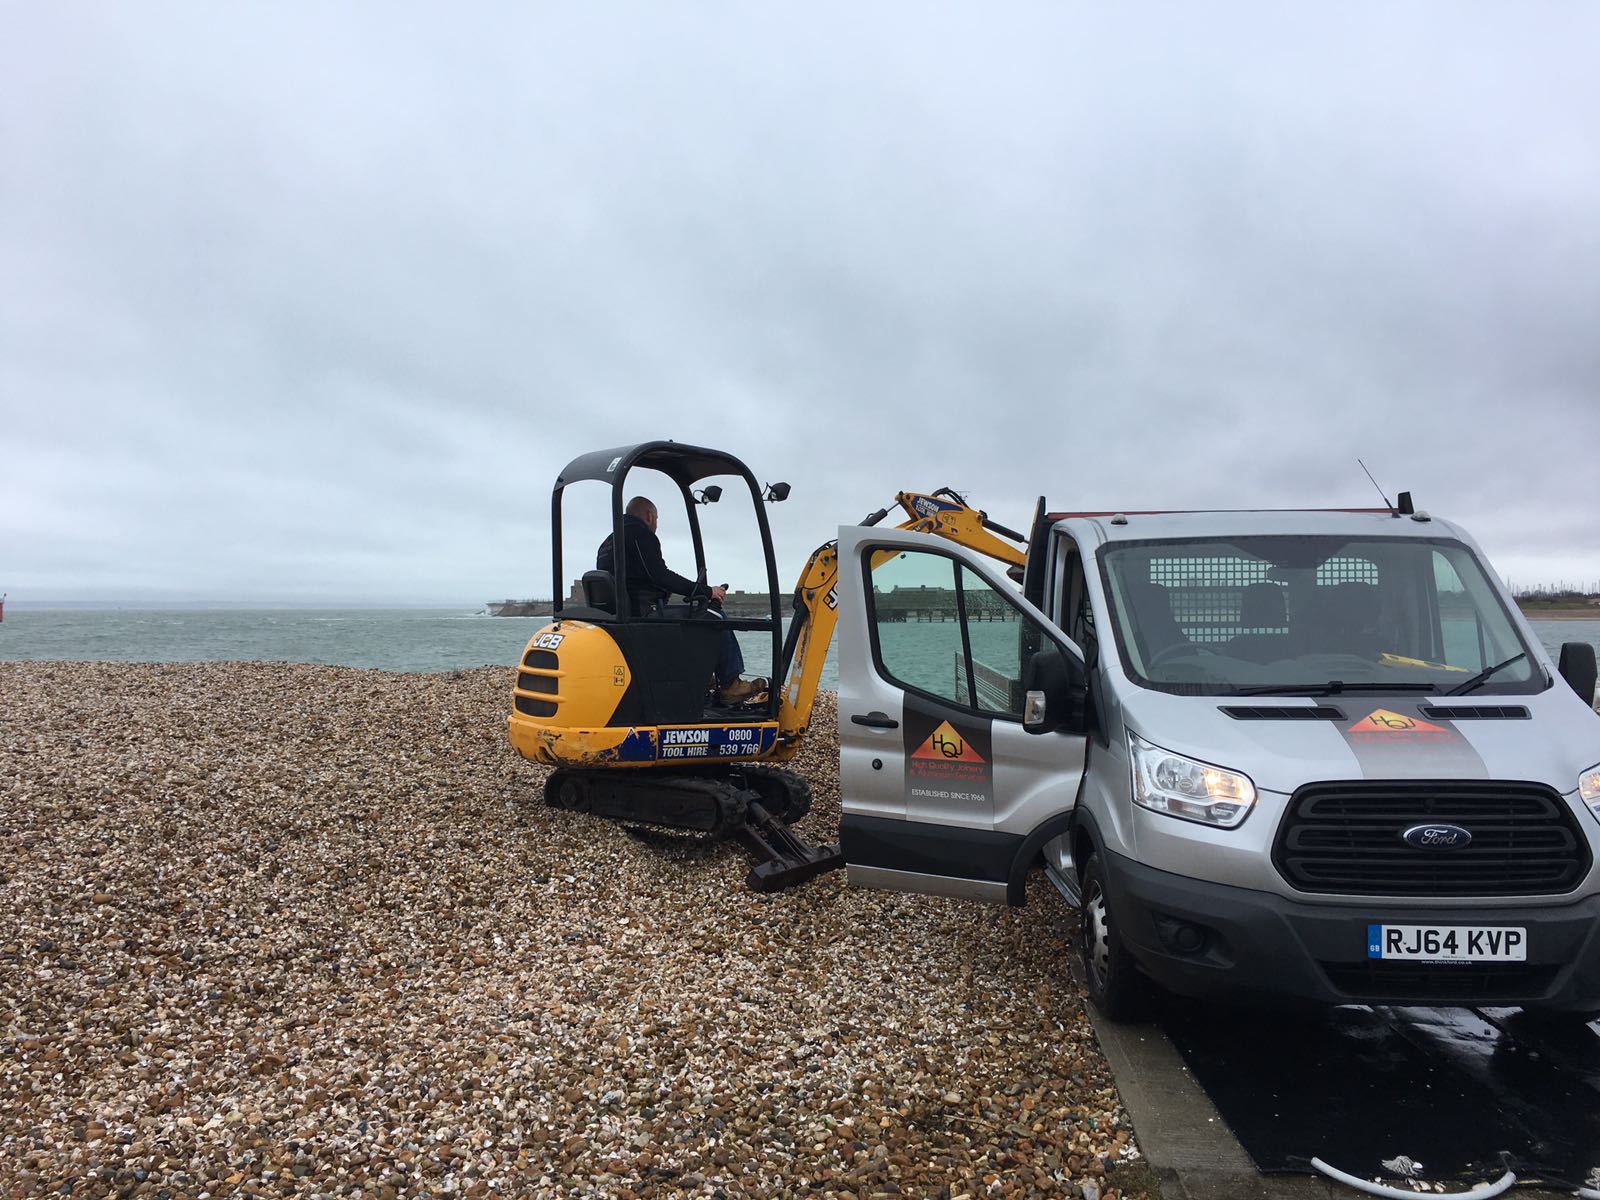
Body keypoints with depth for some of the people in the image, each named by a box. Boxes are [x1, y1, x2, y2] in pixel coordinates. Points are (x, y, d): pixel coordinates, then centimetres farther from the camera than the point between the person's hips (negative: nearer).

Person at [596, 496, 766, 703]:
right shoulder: (640, 533, -8)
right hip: (645, 613, -10)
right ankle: (730, 684, -4)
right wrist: (707, 591, -10)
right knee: (712, 614, -5)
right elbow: (661, 576, -16)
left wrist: (663, 594, 24)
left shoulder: (607, 544, 22)